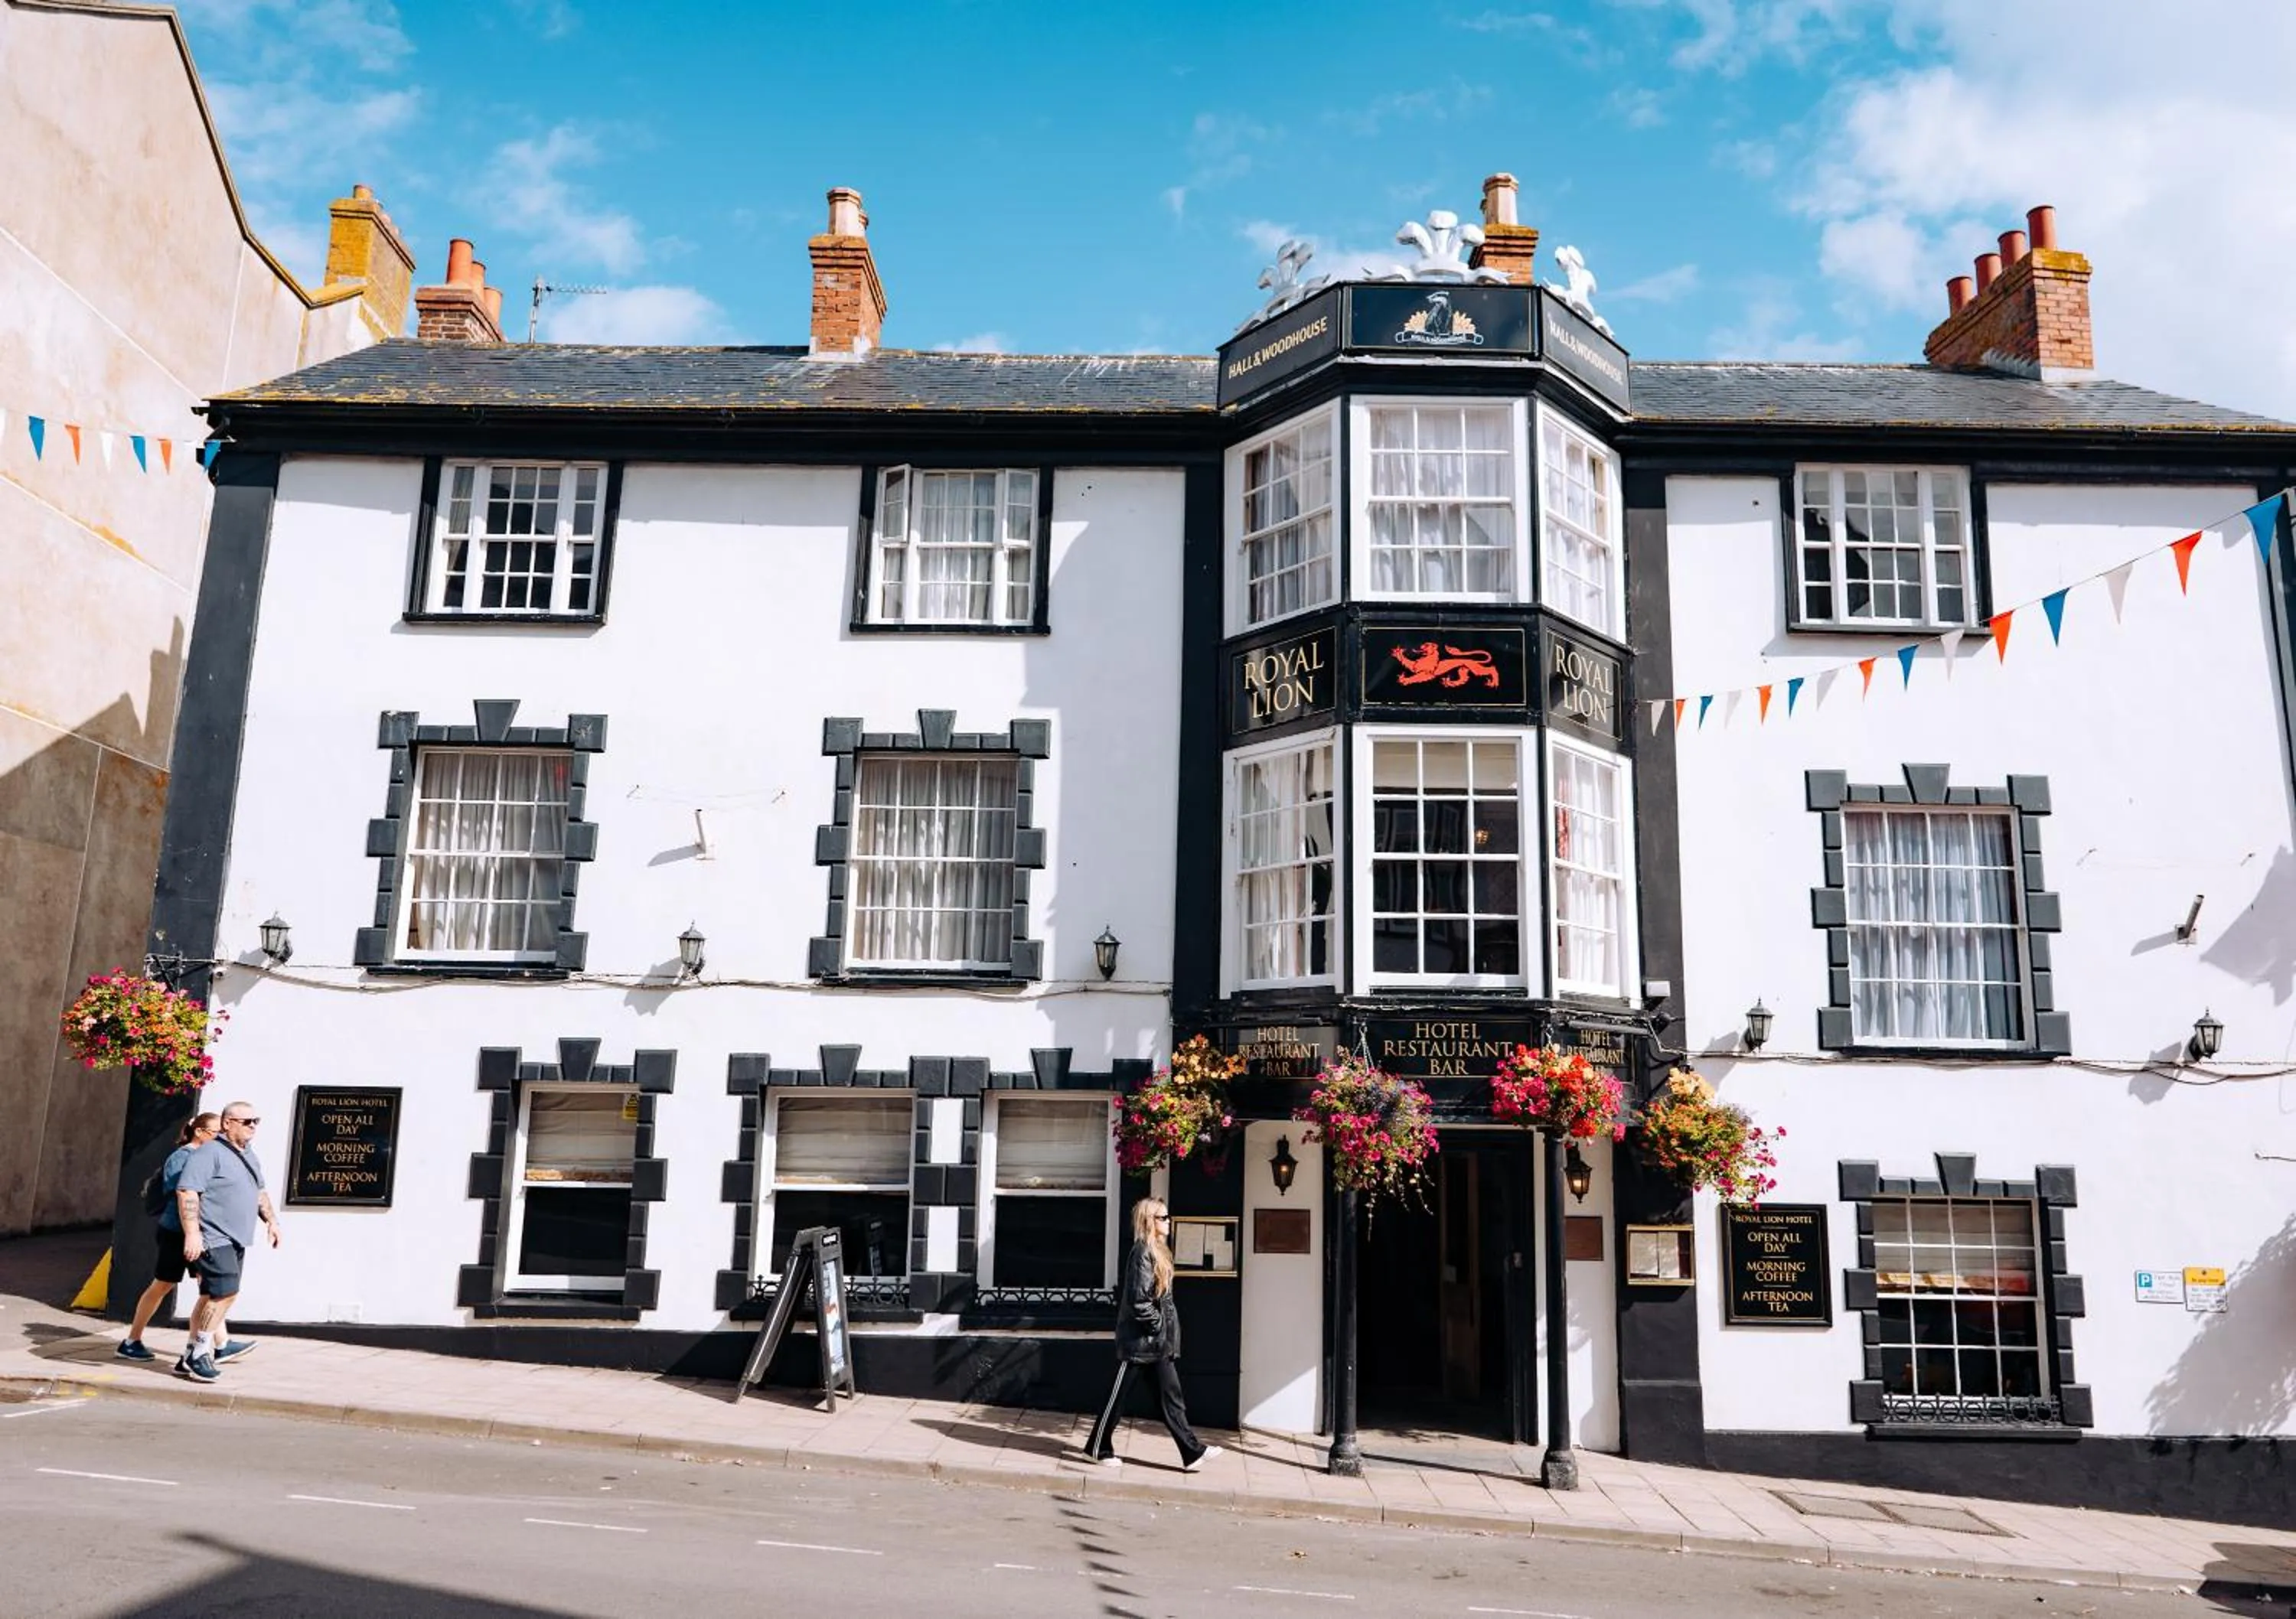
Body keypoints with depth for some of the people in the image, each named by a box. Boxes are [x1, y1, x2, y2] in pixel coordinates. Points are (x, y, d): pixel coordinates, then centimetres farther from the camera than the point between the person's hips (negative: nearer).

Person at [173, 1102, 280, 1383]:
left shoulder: (248, 1157, 19)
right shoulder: (209, 1153, -11)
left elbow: (259, 1192, 31)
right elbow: (186, 1191, -19)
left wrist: (271, 1220, 22)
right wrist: (192, 1233, -26)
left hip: (235, 1241, 9)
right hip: (214, 1239, -9)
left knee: (212, 1297, 12)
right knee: (225, 1293, -16)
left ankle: (190, 1358, 19)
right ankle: (200, 1352, -5)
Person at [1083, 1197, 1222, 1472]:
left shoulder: (1157, 1251, 12)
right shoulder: (1142, 1253, -18)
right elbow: (1138, 1300, -24)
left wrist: (1165, 1327, 14)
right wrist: (1158, 1324, -15)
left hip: (1159, 1341, 9)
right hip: (1139, 1338, -9)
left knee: (1171, 1395, 6)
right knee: (1119, 1395, 5)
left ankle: (1192, 1452, 5)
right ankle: (1099, 1447, 19)